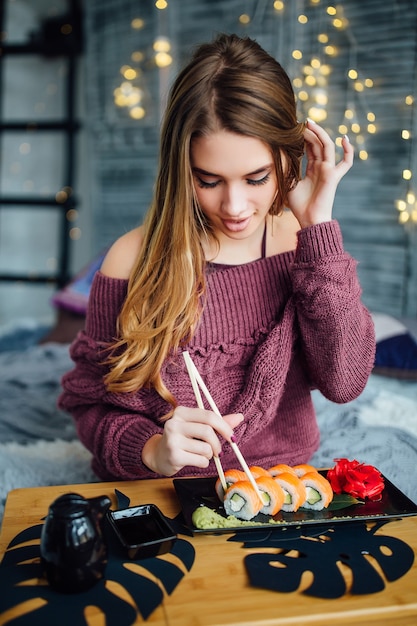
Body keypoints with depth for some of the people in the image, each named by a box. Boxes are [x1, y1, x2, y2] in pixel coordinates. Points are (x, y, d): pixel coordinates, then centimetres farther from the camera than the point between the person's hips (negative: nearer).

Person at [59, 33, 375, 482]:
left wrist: (318, 225, -17)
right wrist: (149, 450, -22)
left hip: (279, 489, 1)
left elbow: (344, 382, -14)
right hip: (161, 495, 0)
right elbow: (89, 398, -2)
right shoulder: (135, 259, -8)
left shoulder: (308, 245, -3)